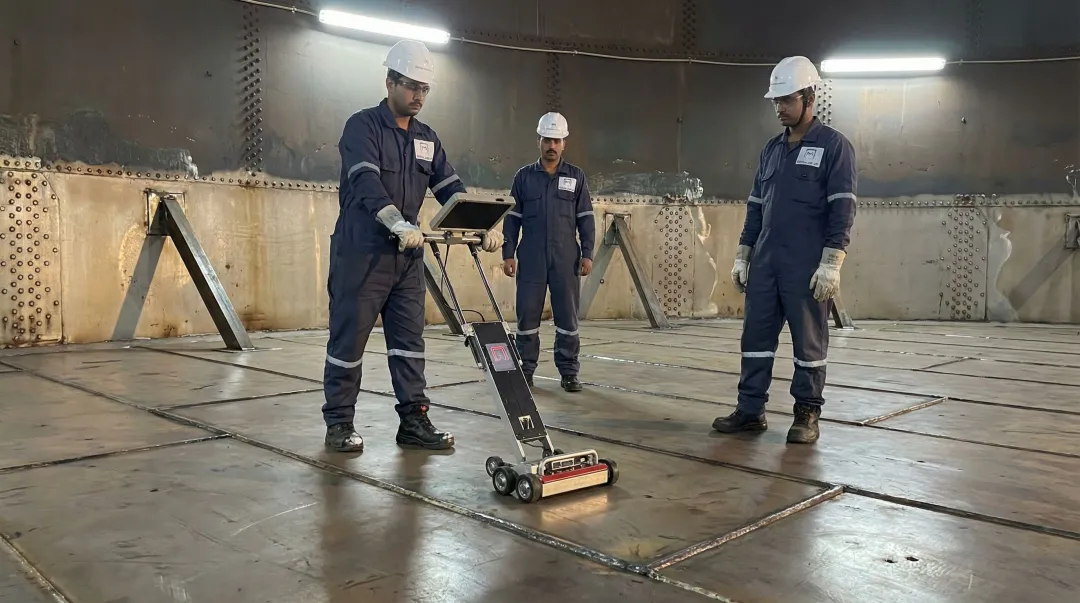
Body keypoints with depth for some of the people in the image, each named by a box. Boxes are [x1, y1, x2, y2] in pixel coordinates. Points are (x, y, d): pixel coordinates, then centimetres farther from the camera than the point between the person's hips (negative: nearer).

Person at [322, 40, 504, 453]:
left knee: (409, 341, 6)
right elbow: (366, 182, -23)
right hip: (361, 254, -6)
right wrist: (399, 224, -38)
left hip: (407, 256, 6)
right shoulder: (363, 126, -7)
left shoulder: (427, 139, 13)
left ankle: (414, 421, 13)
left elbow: (450, 188, 8)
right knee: (348, 340, 2)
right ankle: (339, 424, 13)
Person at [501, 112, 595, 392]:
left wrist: (587, 254, 0)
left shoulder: (576, 176, 9)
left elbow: (585, 218, 7)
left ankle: (569, 372, 12)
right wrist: (508, 253, 1)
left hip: (566, 259, 0)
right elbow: (512, 218, 8)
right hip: (531, 258, 0)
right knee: (527, 315, 1)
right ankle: (525, 370, 11)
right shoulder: (524, 177, 9)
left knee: (567, 316, 3)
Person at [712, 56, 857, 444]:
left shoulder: (834, 146, -2)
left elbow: (842, 209, -9)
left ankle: (807, 416, 13)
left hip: (807, 266, -6)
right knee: (755, 336, 7)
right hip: (765, 262, 6)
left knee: (809, 340, 3)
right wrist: (742, 255, 14)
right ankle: (750, 410, 15)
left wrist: (831, 263, -16)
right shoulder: (772, 149, 17)